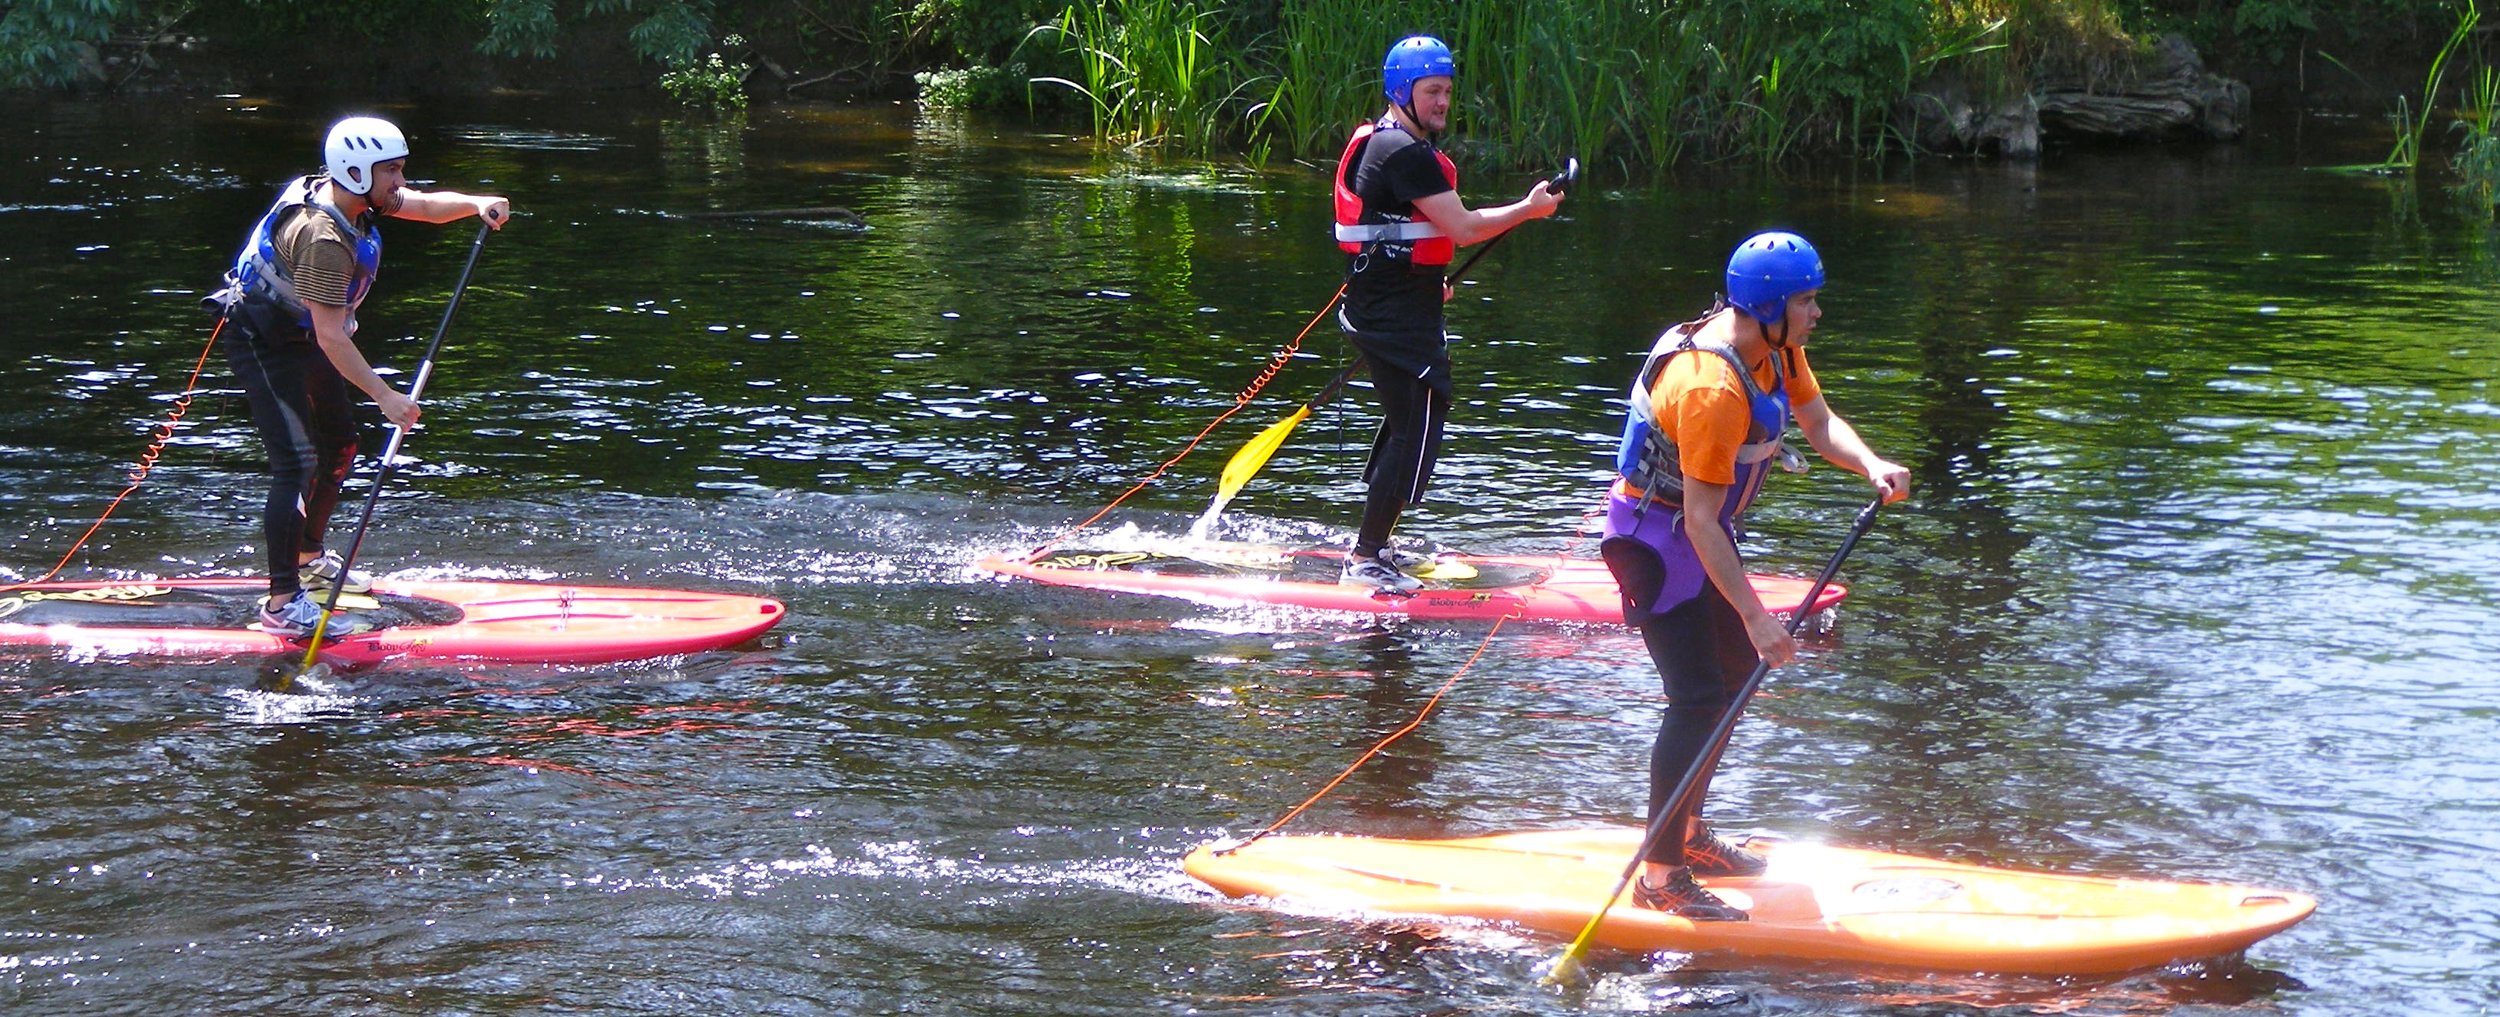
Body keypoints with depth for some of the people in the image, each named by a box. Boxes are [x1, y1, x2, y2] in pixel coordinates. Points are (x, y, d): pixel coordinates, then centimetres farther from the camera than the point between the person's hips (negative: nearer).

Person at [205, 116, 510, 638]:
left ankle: (309, 560, 38)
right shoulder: (322, 237, -32)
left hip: (301, 340, 10)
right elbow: (330, 336, -35)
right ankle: (282, 603, -21)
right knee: (298, 462, -19)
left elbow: (426, 206, 4)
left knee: (340, 446, 20)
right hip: (266, 346, -10)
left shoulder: (355, 197, -4)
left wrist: (475, 203, -17)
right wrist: (385, 396, -37)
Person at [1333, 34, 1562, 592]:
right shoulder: (1405, 153, -19)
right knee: (1416, 431, -10)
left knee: (1405, 424, 21)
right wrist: (1529, 208, -10)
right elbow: (1463, 228, -21)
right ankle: (1366, 560, -9)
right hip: (1397, 317, -11)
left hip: (1378, 308, 11)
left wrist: (1425, 281, 27)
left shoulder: (1376, 143, 15)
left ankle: (1372, 545, 28)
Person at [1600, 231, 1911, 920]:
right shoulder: (1712, 389, -32)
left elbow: (1819, 421, 2)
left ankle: (1687, 834, 32)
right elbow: (1699, 519, -31)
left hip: (1700, 531, 10)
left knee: (1735, 675, 19)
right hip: (1657, 539, -10)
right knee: (1699, 701, -14)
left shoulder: (1775, 347, -3)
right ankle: (1660, 879, -11)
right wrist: (1755, 616, -31)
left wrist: (1870, 465, -20)